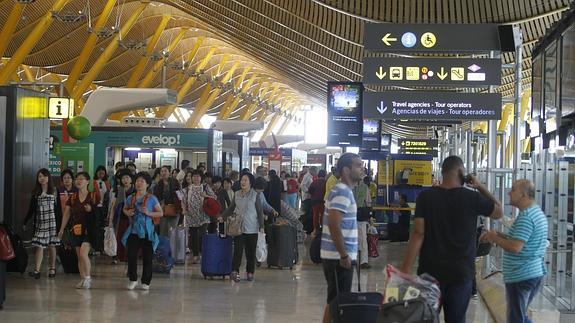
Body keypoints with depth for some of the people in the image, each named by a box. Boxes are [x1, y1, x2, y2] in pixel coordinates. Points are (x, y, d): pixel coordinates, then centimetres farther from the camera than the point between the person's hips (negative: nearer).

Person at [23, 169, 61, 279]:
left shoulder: (54, 191, 4)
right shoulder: (35, 193, 8)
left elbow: (59, 209, 4)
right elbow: (31, 210, 11)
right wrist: (25, 223, 8)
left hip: (52, 222, -1)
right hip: (40, 223, 1)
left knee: (51, 246, 4)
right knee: (39, 246, -7)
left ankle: (52, 269, 14)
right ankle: (36, 271, -14)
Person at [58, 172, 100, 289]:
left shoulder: (93, 197, -3)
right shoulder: (72, 198, 7)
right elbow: (66, 214, 10)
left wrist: (91, 210, -18)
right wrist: (62, 229, 8)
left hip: (89, 230, -5)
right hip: (76, 230, 5)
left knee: (83, 253, -17)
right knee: (79, 256, 6)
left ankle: (88, 278, -4)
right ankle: (83, 280, 14)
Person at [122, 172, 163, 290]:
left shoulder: (151, 199, -3)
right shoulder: (130, 198, 6)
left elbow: (160, 213, 0)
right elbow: (124, 209, 23)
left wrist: (148, 213, -14)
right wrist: (127, 213, 0)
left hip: (147, 231, -2)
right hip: (133, 230, 2)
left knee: (147, 257, 2)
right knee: (131, 255, -4)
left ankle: (145, 282, 13)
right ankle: (133, 279, 12)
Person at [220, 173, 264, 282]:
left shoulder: (255, 195, -2)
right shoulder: (237, 194, 7)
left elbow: (260, 211, -1)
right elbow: (231, 208, 17)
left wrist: (261, 226, -5)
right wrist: (222, 217, 6)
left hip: (252, 228, -2)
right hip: (238, 227, 2)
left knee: (251, 251, 4)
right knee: (238, 250, -7)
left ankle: (250, 272, 13)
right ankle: (235, 271, -10)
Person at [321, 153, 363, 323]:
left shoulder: (343, 190, 16)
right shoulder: (343, 192, -16)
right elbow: (334, 225, -25)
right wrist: (344, 255, -21)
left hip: (338, 256, 10)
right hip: (339, 257, -10)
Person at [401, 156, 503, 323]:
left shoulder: (425, 196, -5)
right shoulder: (472, 198, -6)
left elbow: (418, 234, -10)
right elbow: (499, 212, 11)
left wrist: (406, 270, -8)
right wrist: (481, 187, 14)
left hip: (430, 271, 1)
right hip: (461, 272, -1)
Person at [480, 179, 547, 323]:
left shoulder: (525, 216, -20)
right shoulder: (536, 211, 13)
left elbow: (515, 247, -27)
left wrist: (494, 238, -12)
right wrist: (498, 235, 7)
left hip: (521, 276, -10)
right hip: (534, 272, 10)